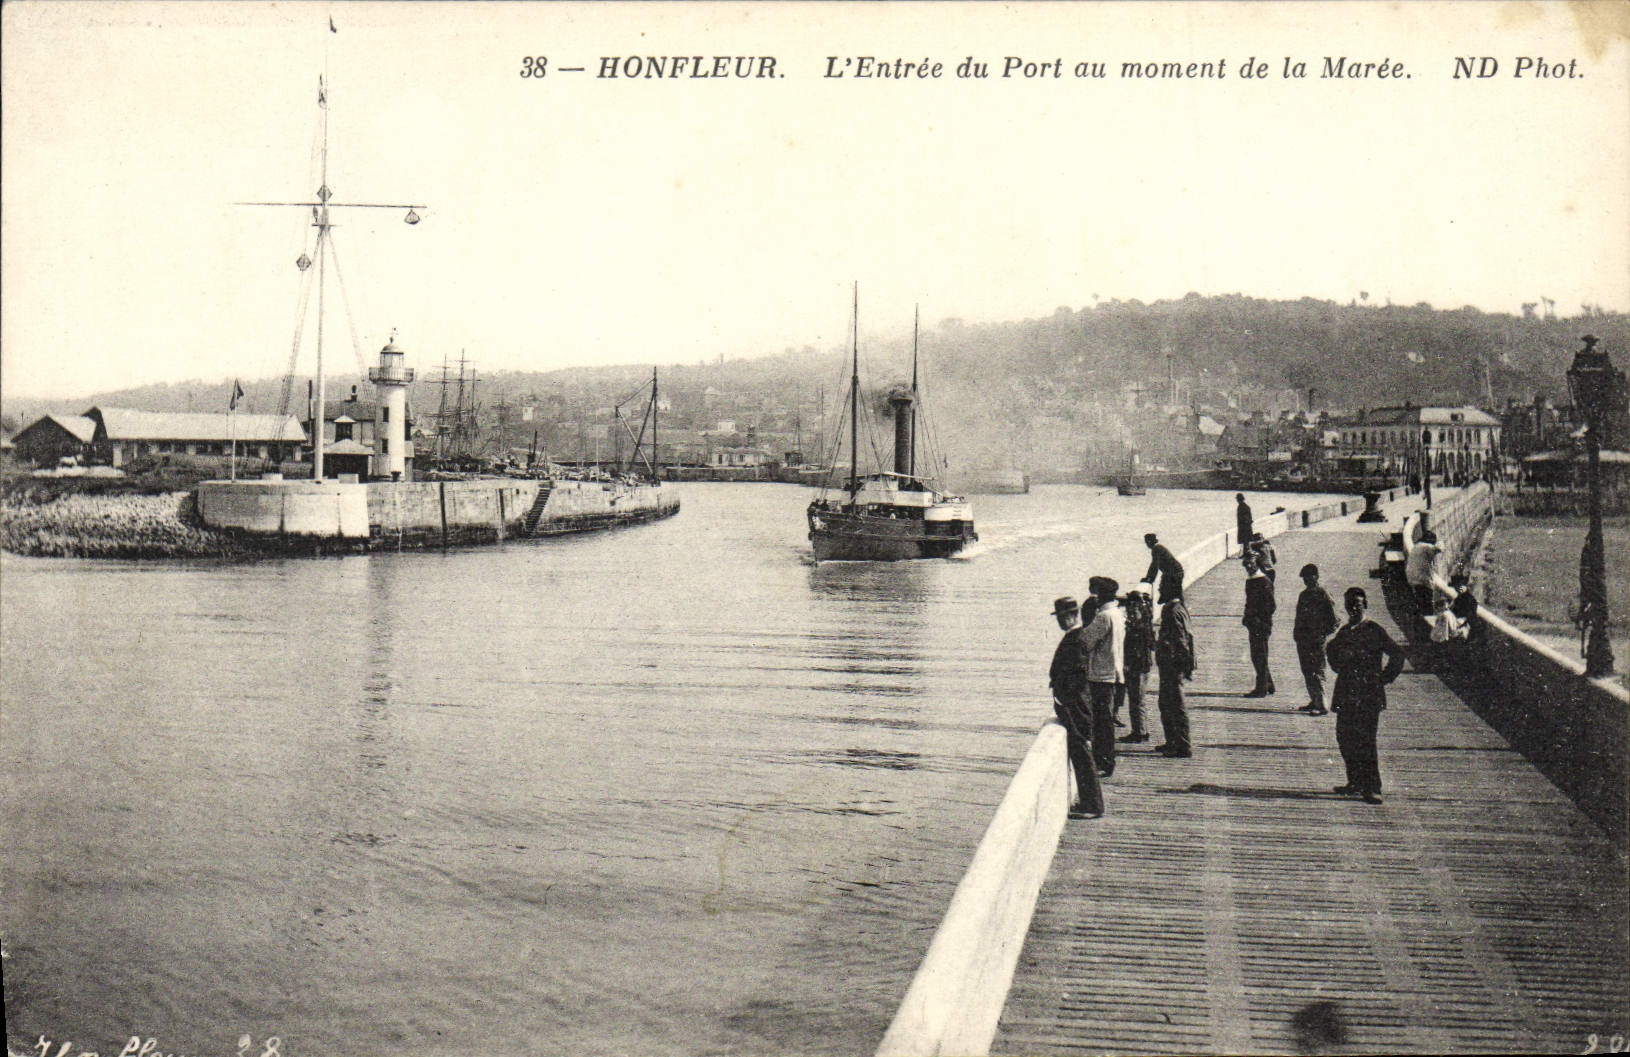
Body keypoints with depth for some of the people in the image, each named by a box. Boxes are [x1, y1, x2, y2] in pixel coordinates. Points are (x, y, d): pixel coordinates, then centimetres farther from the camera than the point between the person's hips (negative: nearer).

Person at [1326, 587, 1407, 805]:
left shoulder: (1374, 631, -4)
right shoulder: (1344, 632, 14)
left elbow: (1397, 654, -3)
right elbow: (1337, 664, 26)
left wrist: (1384, 678, -3)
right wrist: (1332, 650, 7)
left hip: (1369, 695, -7)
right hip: (1346, 694, 7)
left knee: (1365, 740, -11)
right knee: (1344, 737, 9)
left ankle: (1371, 788, -8)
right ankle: (1356, 782, 22)